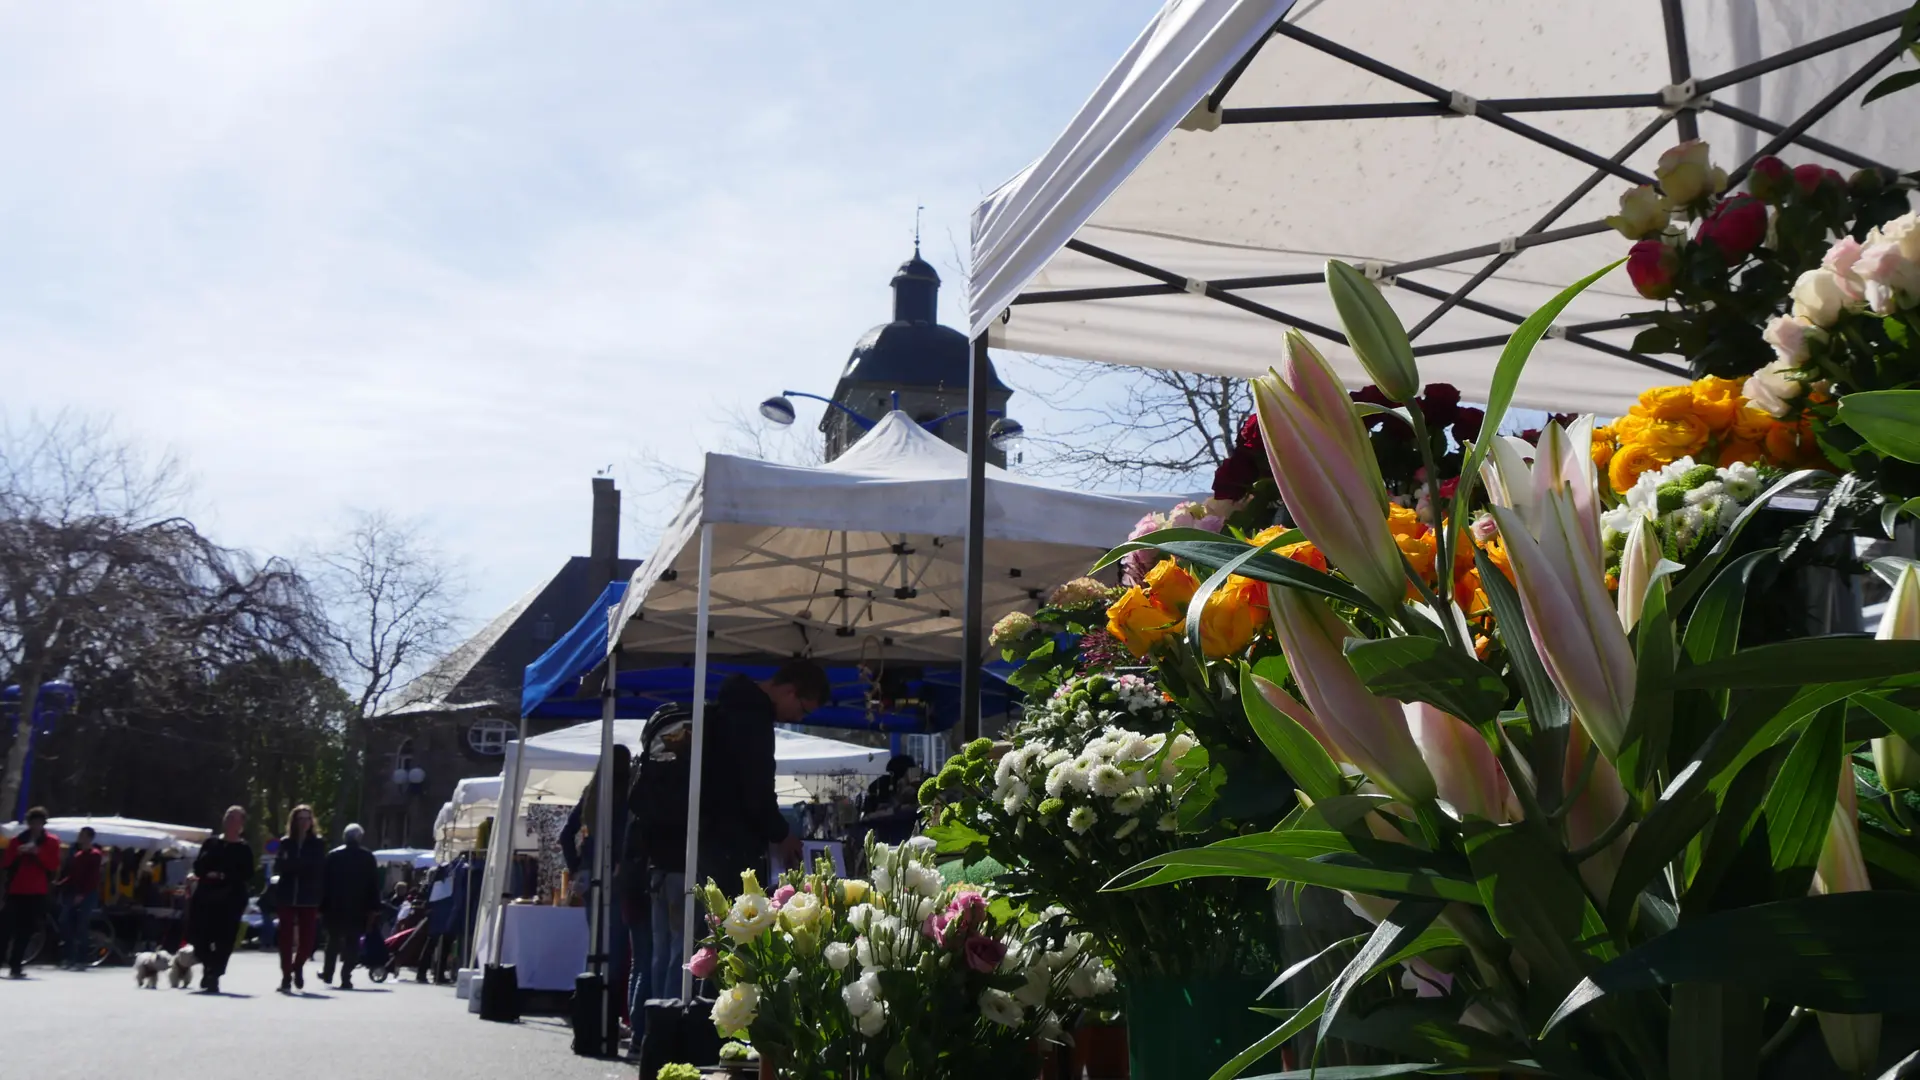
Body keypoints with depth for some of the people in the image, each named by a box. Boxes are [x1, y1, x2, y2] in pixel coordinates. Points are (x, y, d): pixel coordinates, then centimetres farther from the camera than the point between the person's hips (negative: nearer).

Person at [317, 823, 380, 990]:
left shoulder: (332, 855, 0)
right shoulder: (368, 857, 0)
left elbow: (324, 882, -1)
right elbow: (374, 884, -3)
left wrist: (322, 906, 3)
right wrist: (373, 908, -1)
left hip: (335, 907, 2)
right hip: (358, 908, -1)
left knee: (333, 940, 19)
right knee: (352, 942, 1)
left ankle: (327, 973, 28)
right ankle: (346, 977, -10)